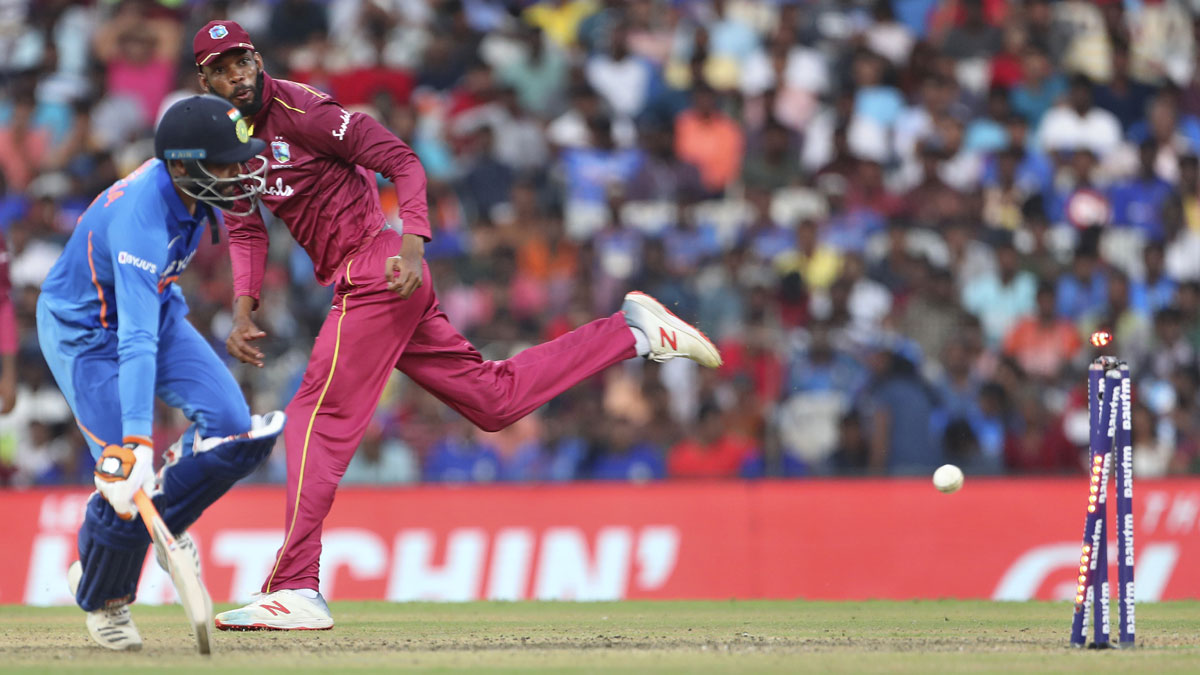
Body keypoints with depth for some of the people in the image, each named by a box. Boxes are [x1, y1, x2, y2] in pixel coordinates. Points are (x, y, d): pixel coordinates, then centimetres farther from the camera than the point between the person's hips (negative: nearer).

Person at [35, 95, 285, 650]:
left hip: (155, 310, 7)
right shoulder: (141, 220, -39)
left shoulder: (188, 187, -16)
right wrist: (137, 442, -53)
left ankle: (161, 520, 13)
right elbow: (135, 343, -47)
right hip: (83, 333, -7)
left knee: (233, 429, -12)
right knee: (127, 476, -13)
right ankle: (102, 599, 14)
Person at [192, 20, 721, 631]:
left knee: (317, 417, -13)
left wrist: (412, 243, -27)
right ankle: (632, 332, 19)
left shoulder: (300, 112, -11)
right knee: (496, 400, 13)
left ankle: (295, 590, -15)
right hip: (364, 285, 9)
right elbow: (246, 232, 14)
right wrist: (243, 307, -3)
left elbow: (402, 161, -14)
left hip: (376, 272, -9)